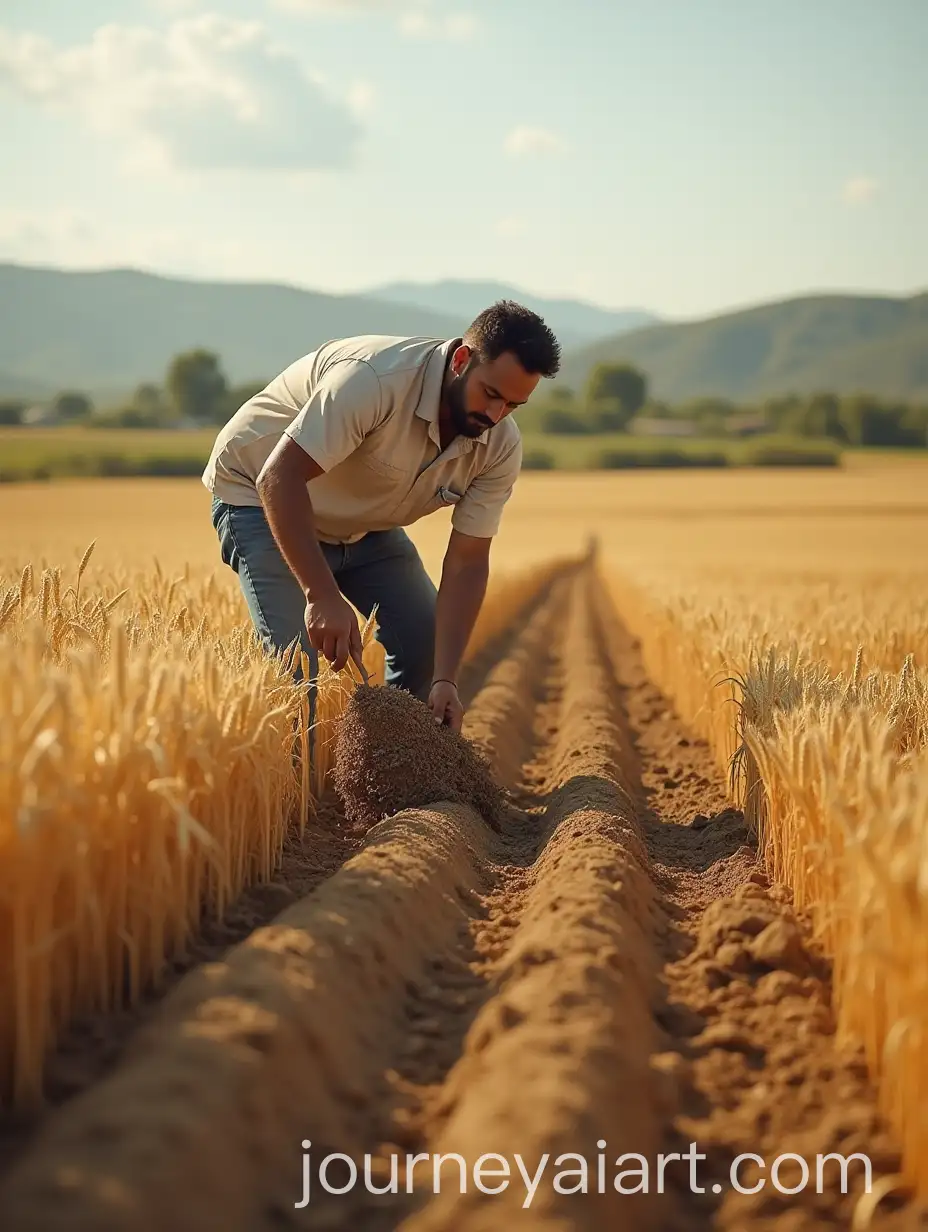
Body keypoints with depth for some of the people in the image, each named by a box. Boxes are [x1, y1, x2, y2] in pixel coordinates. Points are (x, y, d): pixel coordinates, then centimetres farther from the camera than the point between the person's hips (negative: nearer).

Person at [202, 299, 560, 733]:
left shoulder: (500, 447, -17)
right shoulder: (375, 377, -37)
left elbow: (467, 561, -14)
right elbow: (279, 478, -38)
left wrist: (445, 680, -25)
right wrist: (322, 596, -45)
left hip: (363, 524, 7)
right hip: (260, 495, -6)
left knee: (429, 643, -1)